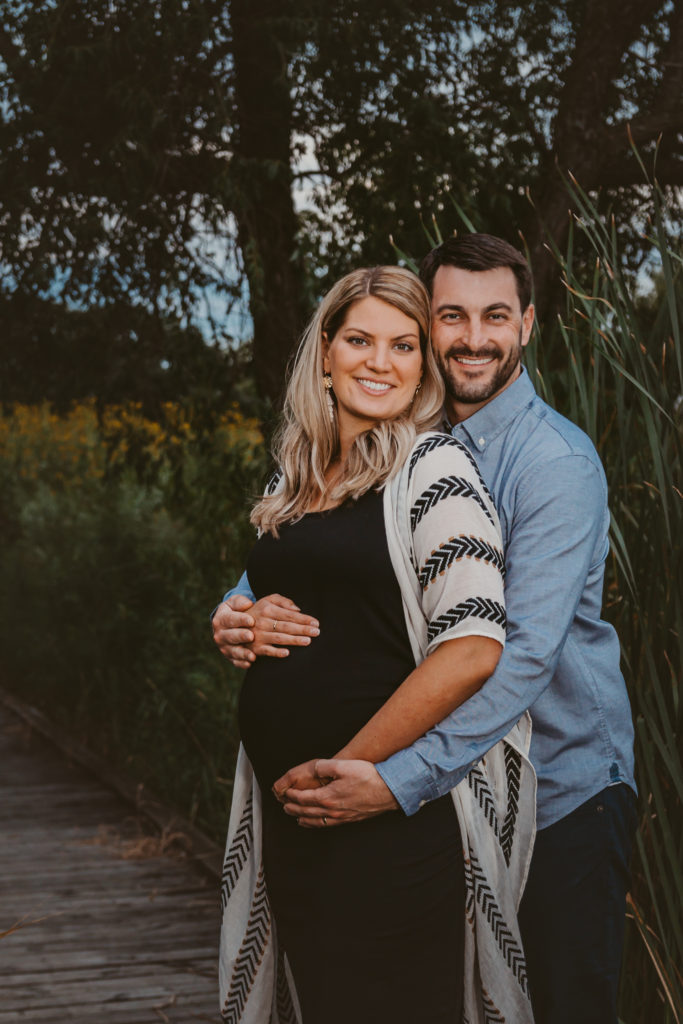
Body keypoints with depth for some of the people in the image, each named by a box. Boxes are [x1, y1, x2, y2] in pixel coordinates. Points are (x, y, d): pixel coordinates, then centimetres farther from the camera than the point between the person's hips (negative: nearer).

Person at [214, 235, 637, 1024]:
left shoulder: (558, 463, -17)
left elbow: (524, 652, -26)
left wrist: (402, 778, -35)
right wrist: (238, 613, -19)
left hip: (562, 788, -5)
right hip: (451, 790, 6)